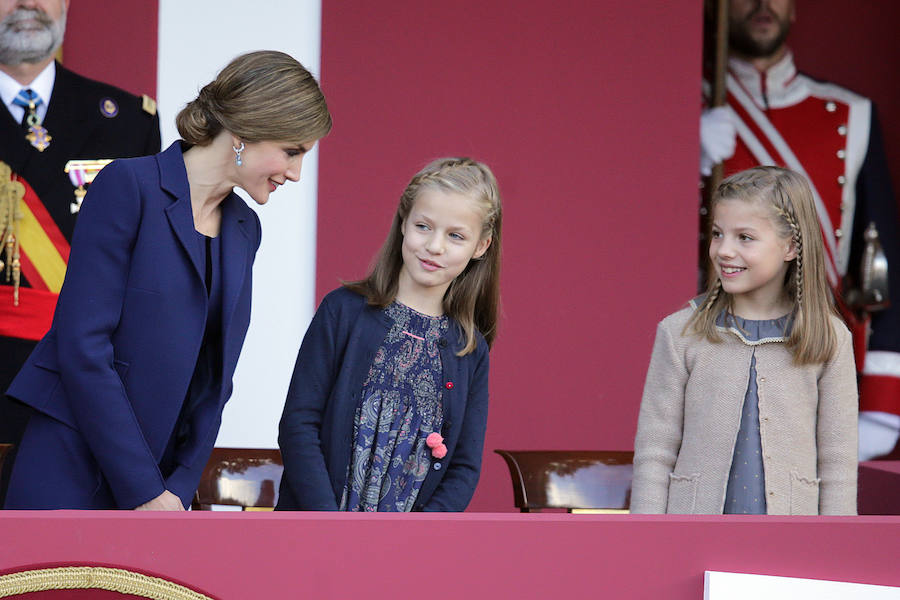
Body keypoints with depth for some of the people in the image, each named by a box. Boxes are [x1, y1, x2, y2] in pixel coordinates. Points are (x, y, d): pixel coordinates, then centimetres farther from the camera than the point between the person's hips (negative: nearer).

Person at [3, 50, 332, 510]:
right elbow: (83, 346, -15)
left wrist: (180, 487, -2)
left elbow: (213, 377, 11)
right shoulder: (128, 187, -8)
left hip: (154, 478, 6)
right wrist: (144, 490, -15)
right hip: (70, 472, -6)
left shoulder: (244, 229, 13)